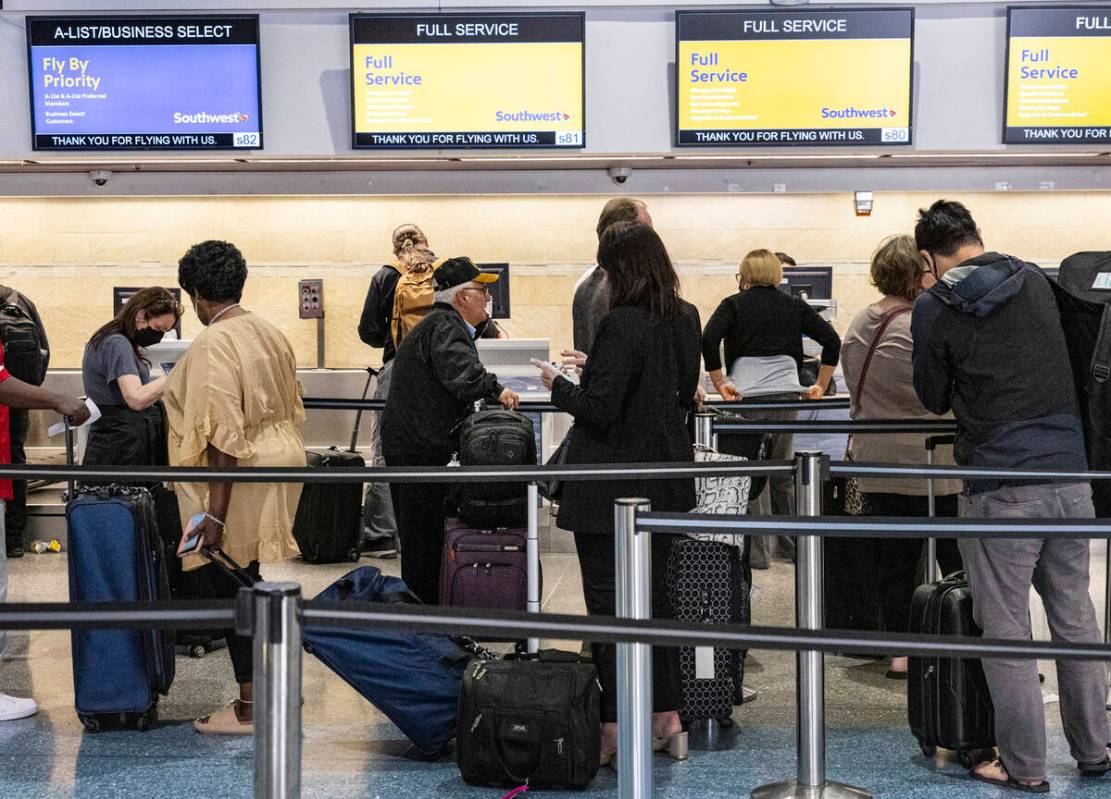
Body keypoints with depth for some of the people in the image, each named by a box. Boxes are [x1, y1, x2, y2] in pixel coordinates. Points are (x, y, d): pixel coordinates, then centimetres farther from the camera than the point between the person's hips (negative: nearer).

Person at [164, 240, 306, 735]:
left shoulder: (213, 345, -18)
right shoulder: (269, 333, 9)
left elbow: (223, 435, -22)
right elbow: (292, 408, 17)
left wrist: (216, 513, -21)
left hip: (240, 474, -9)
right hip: (280, 459, 9)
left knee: (229, 587, 1)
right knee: (246, 583, 18)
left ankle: (250, 708, 8)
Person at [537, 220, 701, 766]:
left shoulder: (621, 325, -21)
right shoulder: (685, 319, 4)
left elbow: (598, 409, -21)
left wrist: (559, 385, -2)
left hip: (611, 488, -8)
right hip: (663, 484, 8)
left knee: (607, 601, 2)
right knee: (654, 594, 16)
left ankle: (614, 727, 6)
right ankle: (667, 718, 22)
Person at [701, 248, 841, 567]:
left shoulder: (734, 304, 3)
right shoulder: (794, 305, 12)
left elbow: (708, 340, -13)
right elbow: (832, 340, 5)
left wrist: (719, 384, -8)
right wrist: (821, 385, 9)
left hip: (747, 396, -3)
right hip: (787, 393, 3)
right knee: (783, 472, 15)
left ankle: (757, 551, 5)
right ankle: (793, 543, 21)